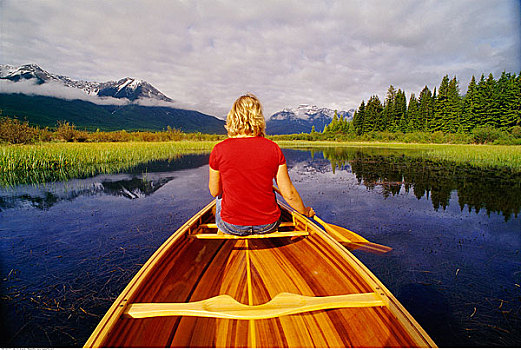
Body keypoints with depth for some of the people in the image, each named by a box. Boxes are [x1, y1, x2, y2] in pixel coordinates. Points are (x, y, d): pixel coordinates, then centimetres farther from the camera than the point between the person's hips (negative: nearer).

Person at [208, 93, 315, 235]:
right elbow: (289, 194, -6)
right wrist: (305, 211, 14)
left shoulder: (219, 150, -13)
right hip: (267, 226, 2)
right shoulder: (273, 149, -10)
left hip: (231, 227, -1)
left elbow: (214, 191, -1)